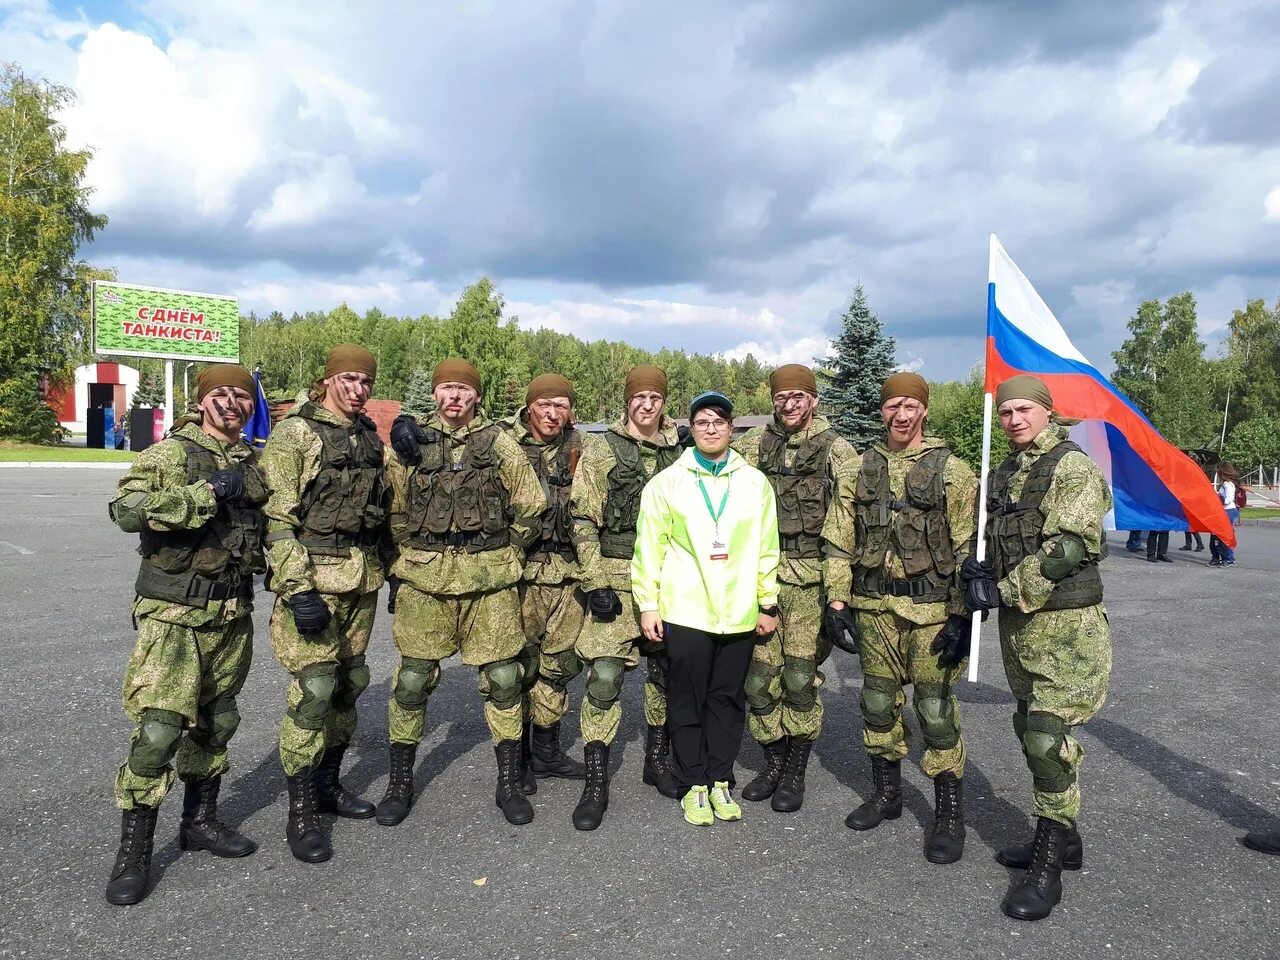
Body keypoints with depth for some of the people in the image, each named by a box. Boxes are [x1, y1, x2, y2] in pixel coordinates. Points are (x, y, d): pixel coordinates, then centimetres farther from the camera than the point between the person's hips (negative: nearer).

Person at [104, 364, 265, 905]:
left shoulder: (255, 464, 10)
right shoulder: (169, 453, -8)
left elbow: (269, 525, 20)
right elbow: (127, 510, -24)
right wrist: (211, 491, -24)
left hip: (232, 616, 6)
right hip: (174, 616, -6)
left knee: (216, 723, 15)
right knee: (157, 730, -8)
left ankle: (200, 820, 33)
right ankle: (133, 852, 8)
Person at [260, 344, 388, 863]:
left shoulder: (369, 437, 13)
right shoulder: (294, 432, -8)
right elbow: (276, 517, -14)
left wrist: (388, 569, 18)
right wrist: (297, 589, -21)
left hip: (362, 578, 7)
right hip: (313, 577, -7)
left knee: (349, 682, 14)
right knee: (313, 690, -8)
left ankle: (328, 784, 31)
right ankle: (300, 814, 6)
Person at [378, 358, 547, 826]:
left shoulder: (500, 444, 2)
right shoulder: (409, 442, 4)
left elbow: (530, 508, 7)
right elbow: (395, 512, 11)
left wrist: (502, 557, 9)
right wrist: (401, 566, 10)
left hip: (490, 579, 0)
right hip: (423, 577, 1)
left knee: (503, 678, 4)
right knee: (412, 679, 5)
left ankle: (509, 783, 19)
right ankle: (399, 783, 23)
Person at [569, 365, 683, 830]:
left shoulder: (680, 454, 8)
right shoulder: (601, 449, -1)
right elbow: (583, 519, -5)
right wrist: (595, 583, -11)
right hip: (616, 579, -4)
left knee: (667, 672, 13)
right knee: (604, 678, -8)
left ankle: (657, 760, 32)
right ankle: (596, 783, 4)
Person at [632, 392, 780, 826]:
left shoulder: (755, 482, 6)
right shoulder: (667, 482, 0)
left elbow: (767, 547, 8)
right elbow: (649, 547, -1)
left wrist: (768, 603, 7)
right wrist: (647, 604, -4)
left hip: (738, 612, 2)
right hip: (684, 611, -2)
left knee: (728, 699, 11)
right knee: (687, 701, 6)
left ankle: (720, 780, 26)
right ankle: (693, 785, 20)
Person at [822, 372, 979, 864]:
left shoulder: (952, 471, -3)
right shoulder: (858, 472, 8)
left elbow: (969, 549, -6)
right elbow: (839, 542, 9)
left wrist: (961, 616, -10)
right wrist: (837, 601, 3)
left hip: (931, 607, -4)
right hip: (874, 606, 4)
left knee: (936, 709, -1)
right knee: (878, 702, 14)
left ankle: (949, 813, 14)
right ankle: (886, 793, 32)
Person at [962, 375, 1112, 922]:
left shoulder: (1073, 467, -11)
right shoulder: (1005, 475, 14)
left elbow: (1068, 547, -21)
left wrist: (1005, 590, -18)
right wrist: (980, 571, -1)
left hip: (1065, 627, -8)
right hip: (1017, 624, 9)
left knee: (1049, 739, -9)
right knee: (1032, 730, 16)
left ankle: (1047, 868, 4)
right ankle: (1062, 839, 32)